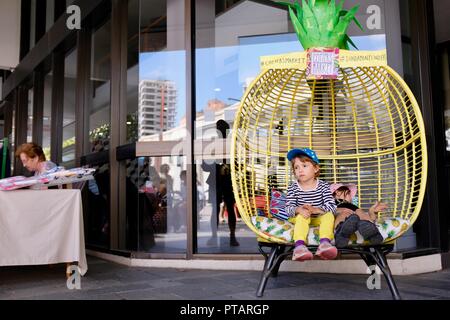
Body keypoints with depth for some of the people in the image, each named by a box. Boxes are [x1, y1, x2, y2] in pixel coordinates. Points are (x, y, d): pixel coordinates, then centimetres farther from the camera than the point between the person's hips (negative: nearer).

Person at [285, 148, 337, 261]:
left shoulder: (323, 186, -6)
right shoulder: (293, 188, -6)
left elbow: (332, 207, -17)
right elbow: (288, 209, -16)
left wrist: (314, 209, -35)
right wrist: (298, 209, -40)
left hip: (318, 219, 1)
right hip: (299, 218, -1)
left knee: (329, 215, -27)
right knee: (303, 215, -33)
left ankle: (325, 242, -47)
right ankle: (299, 245, -51)